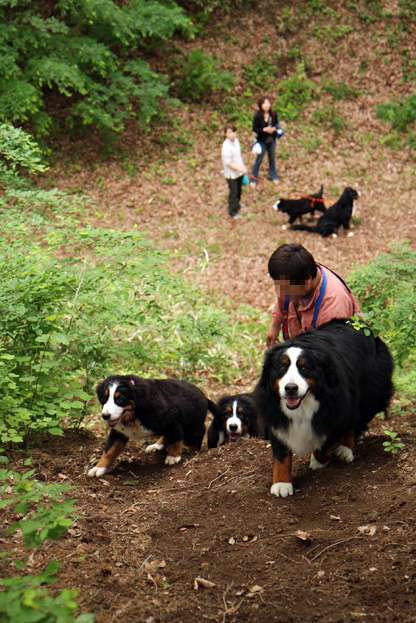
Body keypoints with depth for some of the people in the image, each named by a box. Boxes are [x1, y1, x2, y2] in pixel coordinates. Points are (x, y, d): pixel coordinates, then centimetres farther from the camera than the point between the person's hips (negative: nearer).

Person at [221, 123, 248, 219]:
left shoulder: (236, 140, -3)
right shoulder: (226, 146, -29)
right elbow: (228, 163, -25)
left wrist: (243, 166, 17)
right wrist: (240, 169, -26)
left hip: (239, 171, 8)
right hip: (231, 173, -8)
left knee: (238, 189, 25)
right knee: (233, 192, 7)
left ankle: (237, 204, 49)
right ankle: (233, 211, 24)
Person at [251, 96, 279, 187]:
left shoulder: (273, 114, -9)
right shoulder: (258, 116, -19)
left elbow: (276, 124, 6)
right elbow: (254, 129, -14)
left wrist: (274, 129, -16)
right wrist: (265, 129, -25)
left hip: (272, 140, 4)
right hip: (262, 141, -4)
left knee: (272, 158, 19)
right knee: (259, 159, 6)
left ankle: (273, 176, 38)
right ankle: (254, 179, 21)